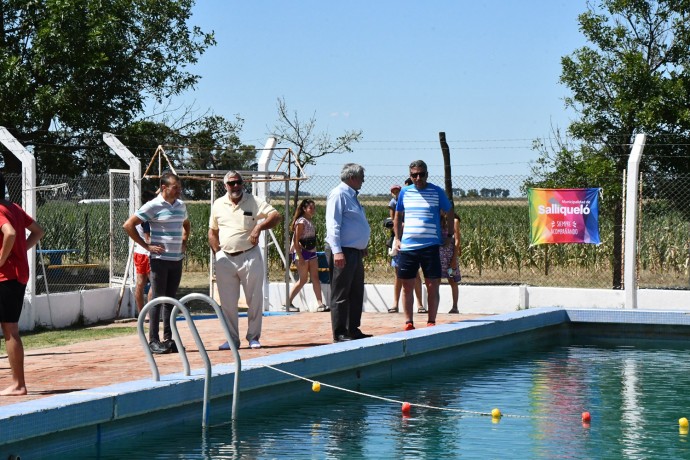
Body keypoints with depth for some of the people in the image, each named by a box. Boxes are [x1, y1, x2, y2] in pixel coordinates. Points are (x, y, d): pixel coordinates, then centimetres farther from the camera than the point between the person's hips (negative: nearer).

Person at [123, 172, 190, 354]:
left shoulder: (181, 205, 12)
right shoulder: (153, 206, -9)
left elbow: (186, 224, 33)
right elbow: (128, 225, -11)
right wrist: (146, 246, -11)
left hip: (177, 259, 6)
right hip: (160, 259, -6)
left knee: (171, 299, 9)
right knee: (157, 300, -4)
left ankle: (168, 339, 15)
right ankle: (154, 341, -1)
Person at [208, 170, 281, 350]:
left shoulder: (254, 202, -1)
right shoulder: (218, 205, 8)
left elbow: (276, 216, -9)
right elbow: (212, 232, 15)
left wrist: (259, 227, -23)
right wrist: (218, 253, 5)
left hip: (249, 256, -2)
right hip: (225, 259, 2)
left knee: (255, 300, 2)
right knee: (227, 302, 4)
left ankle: (253, 337, 13)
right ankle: (232, 339, 12)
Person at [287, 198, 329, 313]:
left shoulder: (310, 222, 13)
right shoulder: (301, 222, -13)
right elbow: (296, 241, -17)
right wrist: (300, 257, -21)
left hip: (311, 252, 8)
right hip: (302, 252, -8)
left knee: (315, 277, 1)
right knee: (303, 280, -3)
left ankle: (320, 304, -2)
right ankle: (288, 303, 7)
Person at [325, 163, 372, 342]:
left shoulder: (352, 196, 18)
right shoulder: (339, 194, -11)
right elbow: (332, 225, -19)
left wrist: (363, 247, 24)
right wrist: (337, 251, -26)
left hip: (356, 252, 10)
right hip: (343, 252, -10)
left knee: (356, 294, 14)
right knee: (341, 295, -5)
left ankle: (353, 330, 22)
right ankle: (340, 334, -3)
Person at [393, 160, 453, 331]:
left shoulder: (437, 192, 2)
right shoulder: (405, 192, 8)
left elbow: (450, 213, 12)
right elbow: (398, 216, 18)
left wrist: (449, 236, 5)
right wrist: (397, 238, 10)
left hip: (430, 246, -2)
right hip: (407, 246, 2)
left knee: (432, 286, -1)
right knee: (407, 286, 5)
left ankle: (431, 322, 8)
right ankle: (408, 322, 13)